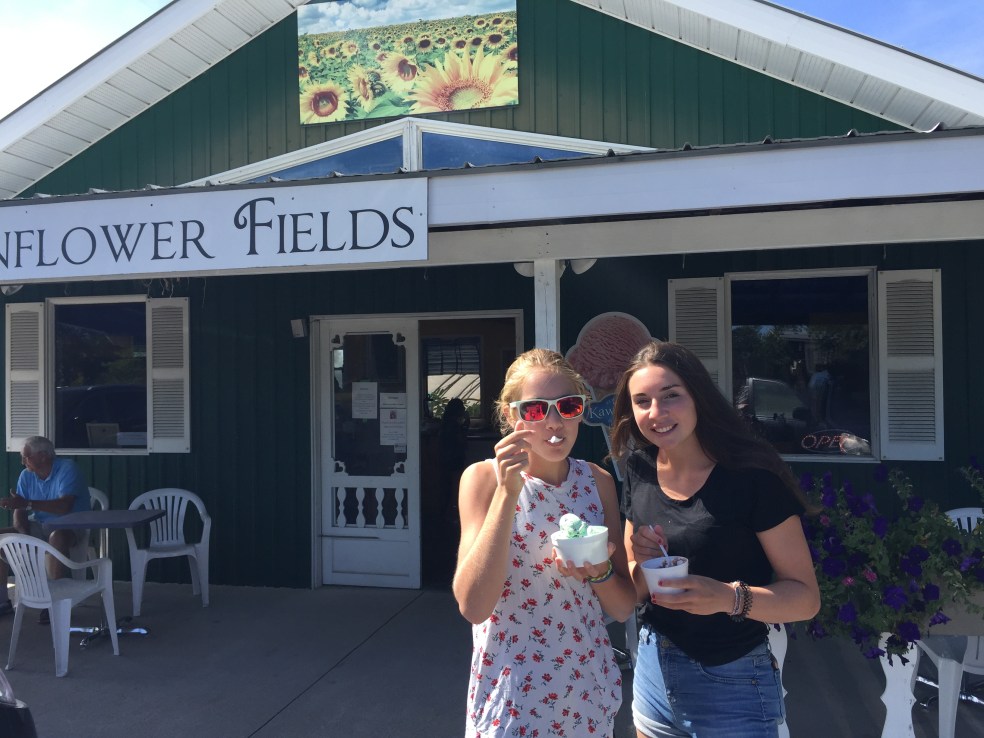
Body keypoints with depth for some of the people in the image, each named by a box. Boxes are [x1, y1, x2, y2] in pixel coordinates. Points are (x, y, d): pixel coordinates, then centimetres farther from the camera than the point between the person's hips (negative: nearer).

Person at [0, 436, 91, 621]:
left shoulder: (67, 469, -17)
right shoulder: (26, 476, 3)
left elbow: (64, 507, -29)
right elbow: (19, 511, 0)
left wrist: (26, 504, -33)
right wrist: (23, 533, -20)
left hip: (69, 527, -7)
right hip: (38, 527, 7)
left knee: (57, 537, -38)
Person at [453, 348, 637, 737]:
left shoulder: (597, 481, -2)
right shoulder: (483, 478, -11)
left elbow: (624, 608, 2)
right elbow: (472, 606, -22)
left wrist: (599, 571, -19)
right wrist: (507, 492, -27)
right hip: (511, 693, -3)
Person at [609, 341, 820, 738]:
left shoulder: (752, 476, -18)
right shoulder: (640, 470, -2)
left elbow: (806, 597, -13)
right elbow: (634, 591, 7)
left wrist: (730, 597, -30)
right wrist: (642, 566, -15)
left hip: (731, 685, -5)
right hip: (654, 673, 5)